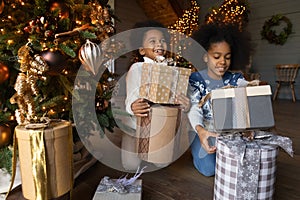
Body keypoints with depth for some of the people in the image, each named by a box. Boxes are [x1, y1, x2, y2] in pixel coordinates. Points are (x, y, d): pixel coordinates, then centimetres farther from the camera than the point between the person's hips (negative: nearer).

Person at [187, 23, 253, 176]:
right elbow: (194, 108, -23)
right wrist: (200, 130, -45)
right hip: (203, 131, -3)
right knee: (209, 169, -18)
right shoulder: (196, 79, -10)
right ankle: (196, 149, 14)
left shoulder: (236, 79, 0)